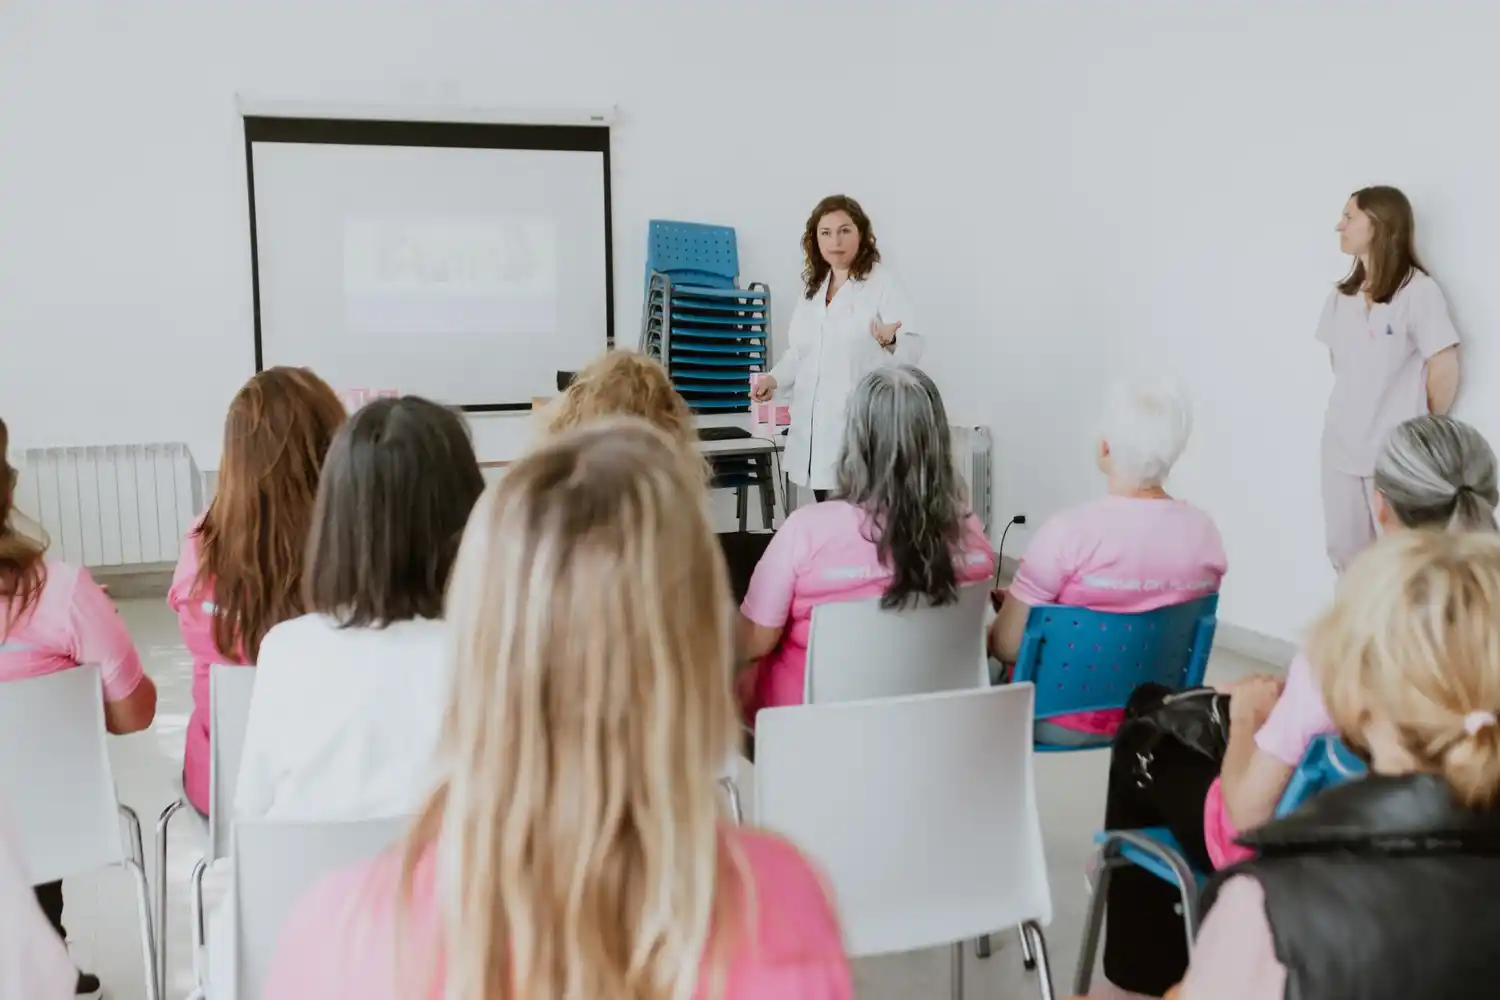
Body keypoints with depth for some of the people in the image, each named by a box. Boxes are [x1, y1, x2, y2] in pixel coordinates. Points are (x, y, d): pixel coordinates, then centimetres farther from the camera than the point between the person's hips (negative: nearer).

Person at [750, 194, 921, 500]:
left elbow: (913, 349, -14)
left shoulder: (882, 283, -5)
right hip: (816, 431, 6)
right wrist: (774, 378, 4)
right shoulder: (813, 288, 15)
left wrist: (890, 341, -35)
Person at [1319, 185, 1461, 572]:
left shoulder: (1418, 290, -13)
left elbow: (1444, 368, -11)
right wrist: (1355, 406, 6)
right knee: (1344, 553, 14)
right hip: (1342, 446, 6)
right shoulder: (1341, 295, 8)